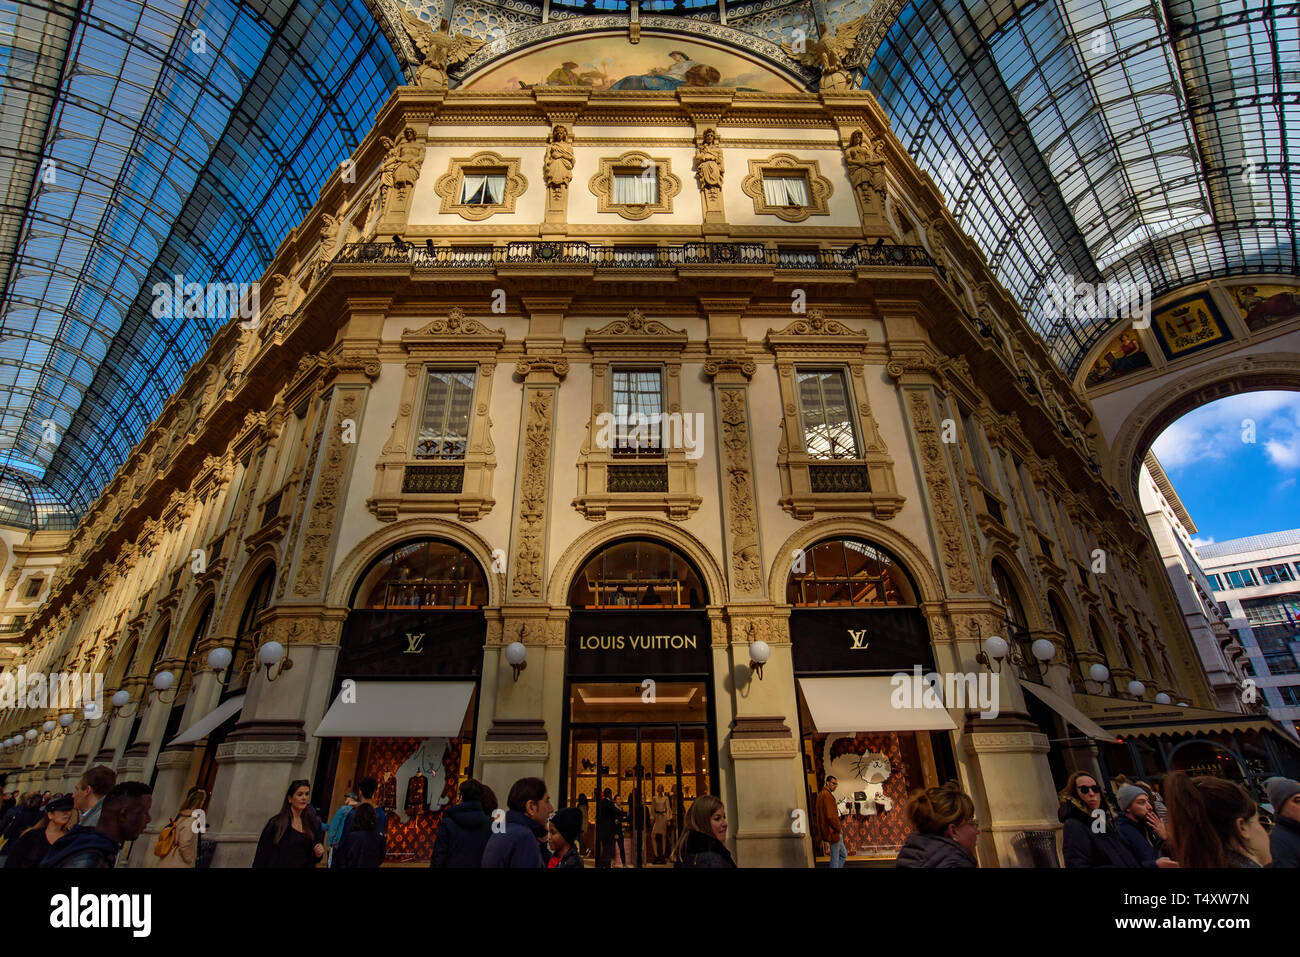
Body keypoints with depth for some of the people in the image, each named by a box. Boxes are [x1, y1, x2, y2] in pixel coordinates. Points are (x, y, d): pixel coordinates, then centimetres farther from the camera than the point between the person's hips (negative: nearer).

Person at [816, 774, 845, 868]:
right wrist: (838, 829, -11)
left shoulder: (821, 794, 14)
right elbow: (830, 816, -25)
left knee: (844, 855, 19)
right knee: (835, 859, -1)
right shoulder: (827, 795, -18)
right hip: (833, 832, -10)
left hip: (827, 831, 10)